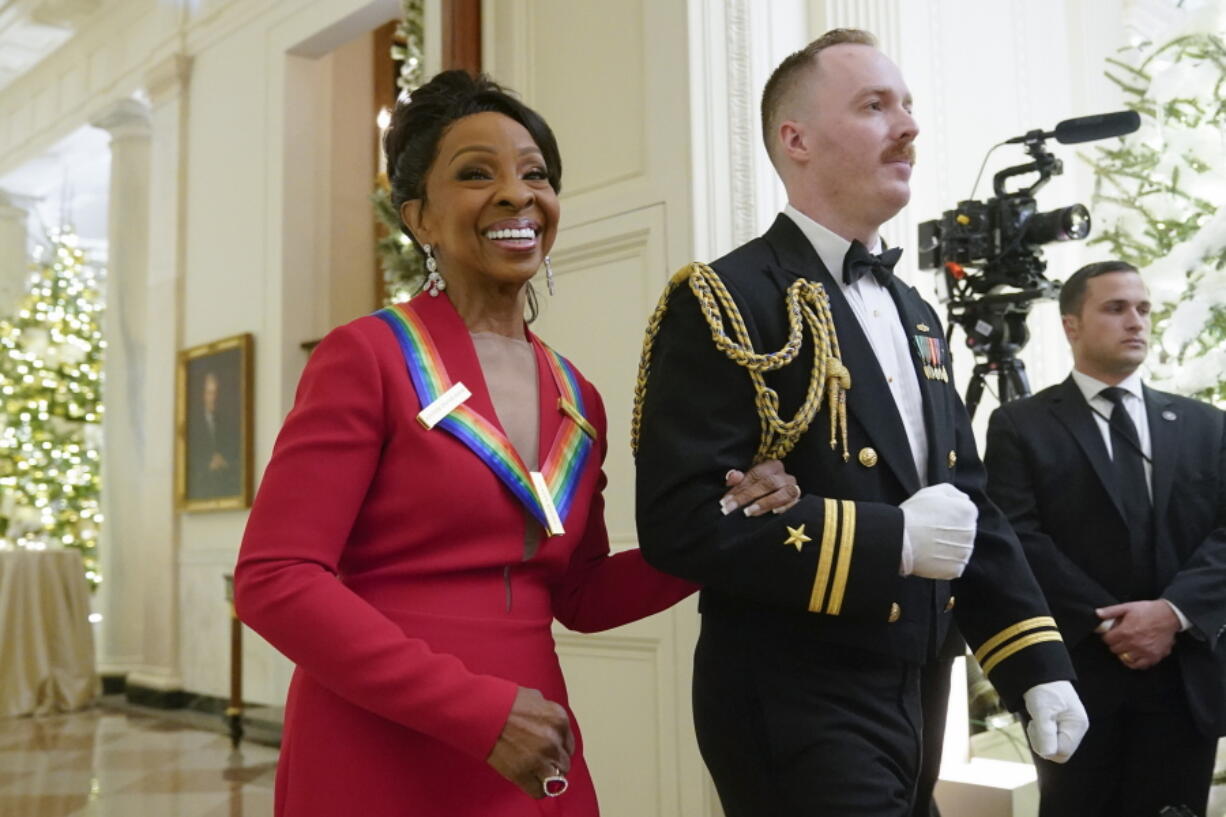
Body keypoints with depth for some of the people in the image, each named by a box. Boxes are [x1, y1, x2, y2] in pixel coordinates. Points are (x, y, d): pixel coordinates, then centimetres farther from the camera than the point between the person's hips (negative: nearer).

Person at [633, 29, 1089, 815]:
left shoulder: (916, 316, 13)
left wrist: (1038, 666, 7)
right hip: (791, 711, -8)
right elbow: (683, 519, -23)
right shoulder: (726, 300, -13)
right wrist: (890, 540, -22)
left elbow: (972, 504, 14)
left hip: (906, 704, 8)